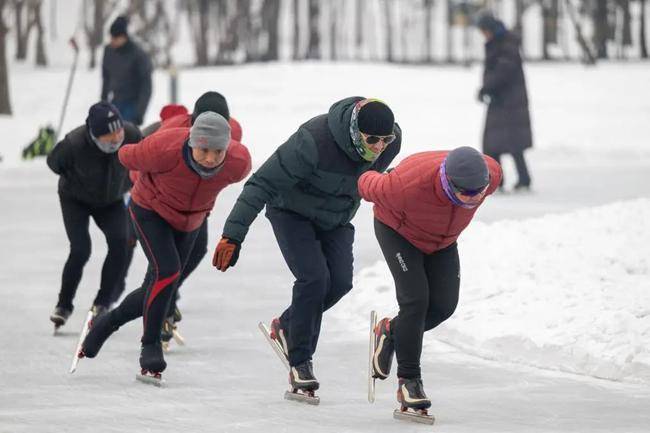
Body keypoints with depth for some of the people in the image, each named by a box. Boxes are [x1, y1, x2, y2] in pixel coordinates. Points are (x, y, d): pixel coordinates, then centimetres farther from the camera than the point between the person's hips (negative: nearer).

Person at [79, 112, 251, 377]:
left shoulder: (239, 164, -28)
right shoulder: (164, 149, -37)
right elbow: (127, 157, -14)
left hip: (190, 221, 4)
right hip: (151, 211, -4)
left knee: (159, 290, 8)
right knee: (166, 271, -23)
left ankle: (105, 325, 33)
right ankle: (151, 346, -5)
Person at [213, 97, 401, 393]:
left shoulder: (392, 140, -20)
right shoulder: (314, 141, -38)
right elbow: (263, 184, -34)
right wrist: (233, 234, -39)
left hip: (336, 219, 5)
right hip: (292, 212, -5)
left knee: (340, 282, -12)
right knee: (314, 277, -21)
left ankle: (287, 326, 15)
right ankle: (300, 363, -6)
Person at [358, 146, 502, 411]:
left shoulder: (491, 175, -32)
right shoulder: (408, 187, -44)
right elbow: (369, 186, -20)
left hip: (442, 239, 5)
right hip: (397, 230, -5)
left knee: (443, 305, -5)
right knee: (416, 299, -16)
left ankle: (392, 331, 22)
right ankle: (409, 381, -5)